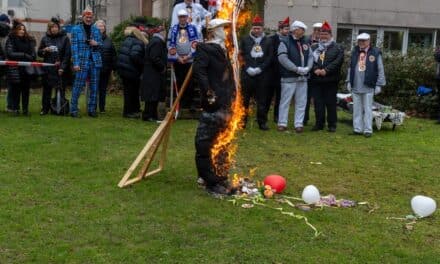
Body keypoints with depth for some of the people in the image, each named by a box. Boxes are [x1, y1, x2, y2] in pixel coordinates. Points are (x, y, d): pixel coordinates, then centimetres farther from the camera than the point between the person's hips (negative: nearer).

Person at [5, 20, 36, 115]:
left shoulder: (28, 40, 11)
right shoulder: (11, 40, 1)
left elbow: (33, 54, 10)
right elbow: (9, 54, -8)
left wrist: (32, 57, -12)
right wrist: (23, 55, -10)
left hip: (26, 69, 3)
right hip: (15, 70, -3)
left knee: (26, 90, 4)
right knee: (15, 90, 0)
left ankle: (25, 109, 9)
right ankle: (15, 108, 7)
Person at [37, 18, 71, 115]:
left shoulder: (65, 38, 2)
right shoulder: (45, 38, 10)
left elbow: (67, 54, -1)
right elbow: (39, 53, 15)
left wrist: (62, 67, -8)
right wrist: (44, 50, -8)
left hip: (60, 69, -2)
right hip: (47, 68, 2)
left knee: (60, 89, -3)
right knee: (46, 89, 4)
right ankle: (45, 109, 10)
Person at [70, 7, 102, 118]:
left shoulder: (96, 30, 11)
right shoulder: (76, 29, 0)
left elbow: (101, 44, 17)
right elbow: (74, 47, -5)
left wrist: (96, 44, -7)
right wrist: (76, 63, -12)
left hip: (95, 61, 4)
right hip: (82, 62, -4)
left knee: (94, 87, 8)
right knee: (78, 86, -5)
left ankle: (92, 109, 17)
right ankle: (73, 110, 1)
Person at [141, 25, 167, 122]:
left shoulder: (155, 41, 17)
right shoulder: (157, 42, -15)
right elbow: (154, 58, -23)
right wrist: (162, 67, -13)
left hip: (152, 74, 11)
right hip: (154, 74, -11)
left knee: (154, 96, 12)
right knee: (153, 95, -7)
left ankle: (152, 115, 17)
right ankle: (148, 115, -3)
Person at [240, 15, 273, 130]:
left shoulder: (268, 41, 7)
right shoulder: (245, 40, 7)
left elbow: (270, 57, 2)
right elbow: (241, 56, 3)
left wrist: (260, 68, -9)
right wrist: (248, 68, -9)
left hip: (262, 74, 0)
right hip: (247, 74, 0)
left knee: (262, 100, 4)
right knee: (244, 99, 3)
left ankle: (262, 122, 11)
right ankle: (242, 121, 12)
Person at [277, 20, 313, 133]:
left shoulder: (306, 43, 14)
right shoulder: (285, 43, -4)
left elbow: (310, 56, 11)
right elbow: (282, 58, -14)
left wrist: (307, 68, -9)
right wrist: (297, 69, -18)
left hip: (303, 77, 5)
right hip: (289, 77, -5)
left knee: (301, 102, 7)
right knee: (285, 101, -1)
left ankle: (299, 124, 13)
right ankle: (282, 123, 7)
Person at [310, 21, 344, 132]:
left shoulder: (338, 48, 5)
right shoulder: (314, 48, 16)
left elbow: (338, 61, -8)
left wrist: (326, 70, -17)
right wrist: (315, 69, -14)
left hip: (331, 80, -3)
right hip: (316, 80, 3)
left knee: (331, 103, 0)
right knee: (318, 103, 5)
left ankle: (332, 124, 8)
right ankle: (319, 123, 12)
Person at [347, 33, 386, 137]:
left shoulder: (375, 53, -2)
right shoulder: (354, 52, 12)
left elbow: (380, 70, -2)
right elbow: (350, 68, 17)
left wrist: (379, 85, -5)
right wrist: (349, 81, 12)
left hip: (368, 87, -4)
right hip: (355, 86, 5)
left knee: (367, 109, -1)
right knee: (357, 109, 8)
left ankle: (368, 130, 4)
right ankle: (357, 129, 14)